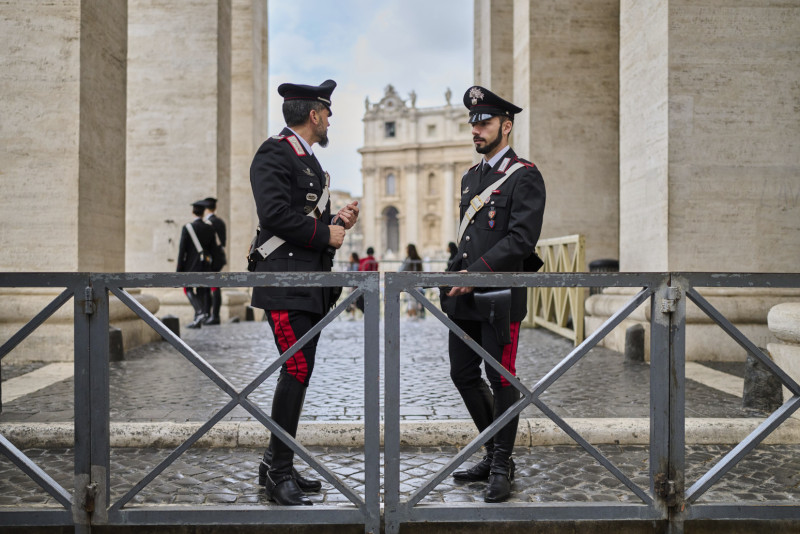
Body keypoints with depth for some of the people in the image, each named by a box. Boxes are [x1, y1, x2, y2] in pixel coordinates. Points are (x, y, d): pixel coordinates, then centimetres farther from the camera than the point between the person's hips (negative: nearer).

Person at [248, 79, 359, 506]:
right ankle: (279, 474, 0)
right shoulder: (274, 154, -8)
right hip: (285, 283, -10)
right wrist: (326, 234, -12)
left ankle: (275, 466, 21)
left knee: (298, 372, 11)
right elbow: (275, 214, -21)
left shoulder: (309, 162, 23)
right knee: (297, 371, -11)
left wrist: (337, 221, 9)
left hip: (310, 286, 10)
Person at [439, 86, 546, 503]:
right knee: (463, 374, 12)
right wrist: (454, 278, 15)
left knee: (501, 381, 1)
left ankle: (502, 467, 17)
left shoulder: (525, 176, -6)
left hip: (500, 296, -8)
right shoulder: (470, 177, 18)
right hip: (464, 297, 8)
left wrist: (478, 272, -21)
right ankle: (495, 453, 29)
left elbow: (522, 238, -16)